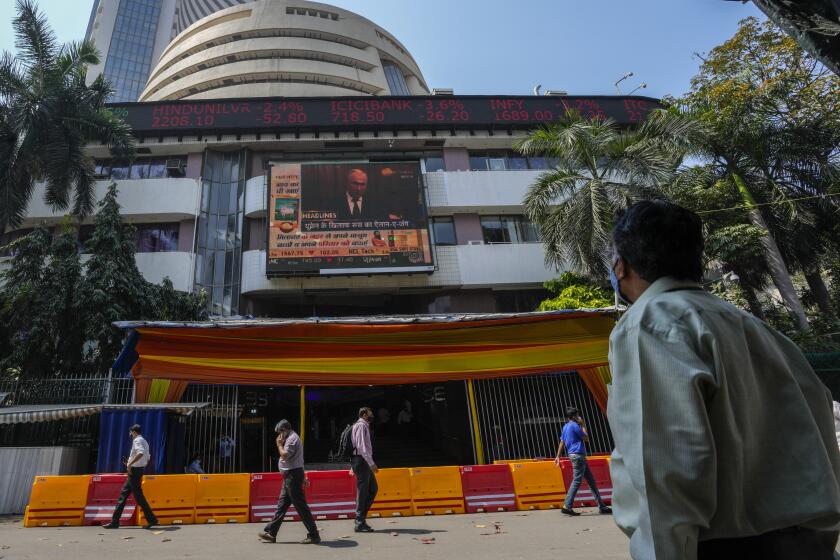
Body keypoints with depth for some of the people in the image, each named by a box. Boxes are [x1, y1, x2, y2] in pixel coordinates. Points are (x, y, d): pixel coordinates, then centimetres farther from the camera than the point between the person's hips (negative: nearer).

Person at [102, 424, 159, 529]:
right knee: (123, 494, 13)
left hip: (135, 470, -10)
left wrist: (130, 463, -27)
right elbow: (148, 457, 19)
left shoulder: (137, 440, -13)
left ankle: (151, 519, -1)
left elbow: (141, 453, -32)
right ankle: (115, 521, 18)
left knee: (138, 496, -5)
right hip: (137, 469, 10)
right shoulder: (144, 441, 17)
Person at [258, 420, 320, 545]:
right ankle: (271, 532, 21)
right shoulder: (292, 438, 19)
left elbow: (284, 455, -25)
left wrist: (279, 444, -9)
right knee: (281, 504, 14)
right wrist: (302, 477, 24)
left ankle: (313, 535, -2)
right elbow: (297, 460, 22)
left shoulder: (292, 439, -13)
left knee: (301, 506, -7)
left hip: (292, 475, -11)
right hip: (290, 476, 11)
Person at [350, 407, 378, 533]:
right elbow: (362, 447, -20)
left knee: (373, 488, 13)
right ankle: (360, 523, 3)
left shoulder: (364, 426, 18)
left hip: (364, 462, 10)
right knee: (362, 492, -4)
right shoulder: (361, 426, -12)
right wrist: (371, 463, -22)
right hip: (361, 461, -10)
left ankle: (361, 517, 18)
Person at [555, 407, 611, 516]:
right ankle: (567, 506, -9)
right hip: (577, 455, -10)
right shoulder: (574, 425, -11)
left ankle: (601, 506, 14)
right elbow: (586, 439, -5)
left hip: (580, 456, 10)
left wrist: (558, 456, 18)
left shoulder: (566, 427, 17)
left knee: (591, 481, 11)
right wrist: (583, 425, 3)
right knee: (576, 481, -9)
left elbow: (561, 442, 17)